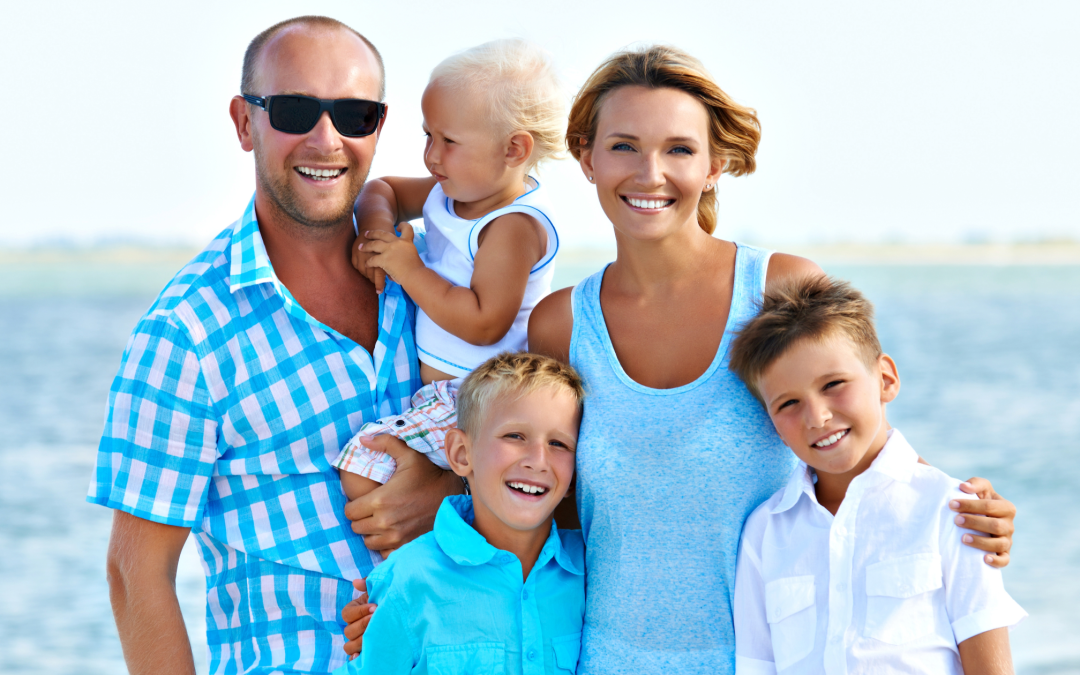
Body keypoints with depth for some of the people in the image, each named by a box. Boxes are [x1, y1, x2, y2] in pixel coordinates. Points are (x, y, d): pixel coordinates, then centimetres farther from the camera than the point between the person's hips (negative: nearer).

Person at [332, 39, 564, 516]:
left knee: (362, 467, -20)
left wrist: (410, 270, -23)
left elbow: (484, 324, -30)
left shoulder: (513, 227, -23)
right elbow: (381, 190, 19)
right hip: (439, 386, 11)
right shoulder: (453, 193, 5)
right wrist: (376, 226, -4)